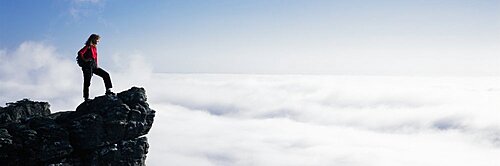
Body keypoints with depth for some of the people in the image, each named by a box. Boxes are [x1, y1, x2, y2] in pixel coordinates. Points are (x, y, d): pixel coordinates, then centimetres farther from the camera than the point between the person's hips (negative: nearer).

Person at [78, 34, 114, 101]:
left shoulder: (94, 47, 18)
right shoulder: (88, 47, -6)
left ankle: (108, 90, -3)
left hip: (94, 66, 9)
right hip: (88, 66, -8)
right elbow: (80, 53, -19)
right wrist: (84, 60, -10)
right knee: (87, 81, -7)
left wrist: (97, 64, 13)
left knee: (106, 75, 1)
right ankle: (86, 98, -4)